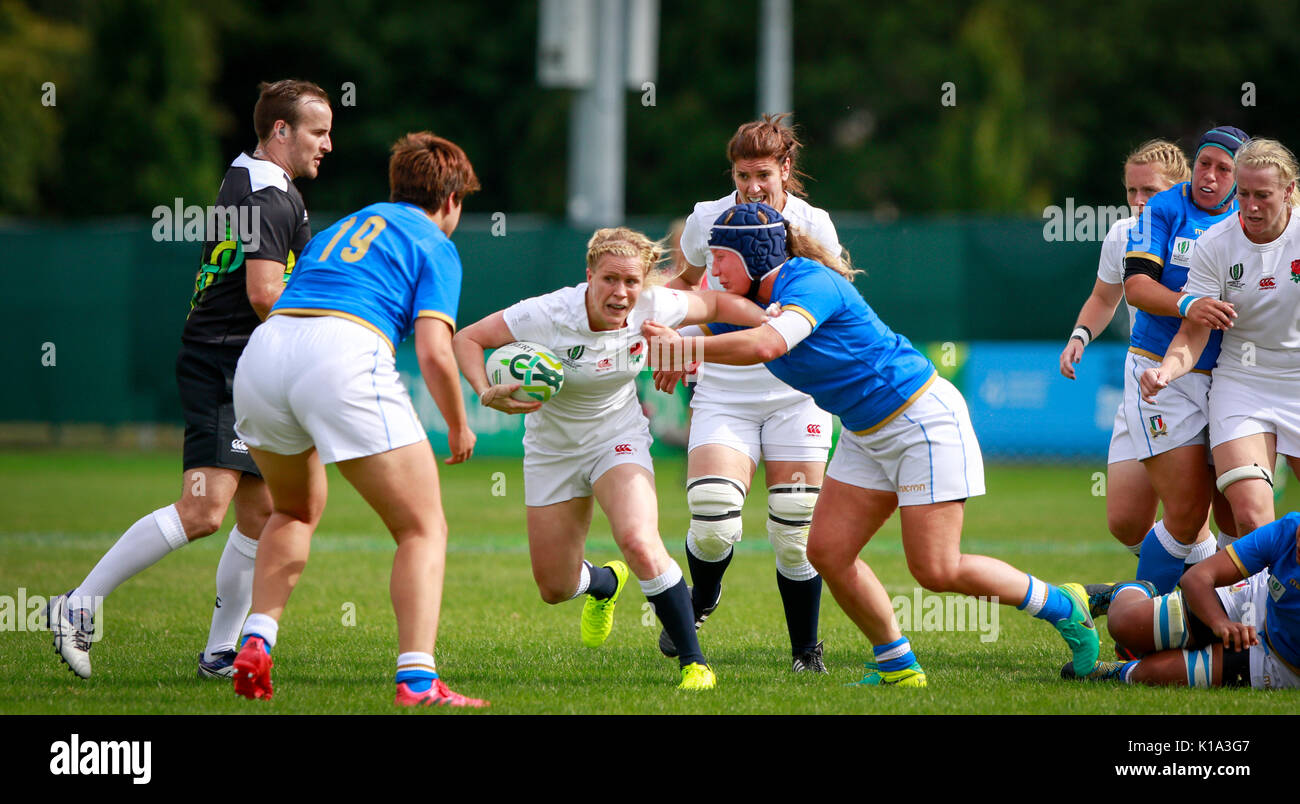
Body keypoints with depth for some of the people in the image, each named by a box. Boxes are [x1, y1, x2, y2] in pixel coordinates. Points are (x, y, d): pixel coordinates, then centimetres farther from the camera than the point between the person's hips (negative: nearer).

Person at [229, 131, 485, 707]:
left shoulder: (341, 230, 33)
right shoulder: (434, 247, 13)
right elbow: (434, 352, 0)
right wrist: (458, 427, 15)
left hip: (262, 352, 6)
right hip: (344, 356, -6)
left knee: (296, 512, 32)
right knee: (423, 528, 4)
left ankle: (255, 646, 16)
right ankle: (417, 679, -12)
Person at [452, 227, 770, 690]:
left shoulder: (652, 308, -18)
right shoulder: (548, 315, -26)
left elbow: (715, 305, 0)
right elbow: (466, 339, -18)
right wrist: (487, 394, -35)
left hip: (618, 439, 0)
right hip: (552, 450, 1)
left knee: (640, 544, -29)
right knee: (555, 589, 7)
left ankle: (694, 662, -17)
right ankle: (605, 583, 46)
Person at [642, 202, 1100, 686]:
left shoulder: (809, 282, -24)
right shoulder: (755, 301, 4)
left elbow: (768, 344, -41)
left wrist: (684, 348, -37)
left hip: (924, 420, -9)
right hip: (866, 435, 9)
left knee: (936, 571, -11)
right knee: (827, 552, -1)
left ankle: (1062, 606, 8)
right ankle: (896, 666, 11)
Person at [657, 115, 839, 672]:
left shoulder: (813, 227, -4)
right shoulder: (707, 220, -1)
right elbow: (687, 280, 20)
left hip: (795, 393, 0)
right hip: (722, 392, 0)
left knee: (794, 533, -5)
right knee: (713, 522, -17)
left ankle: (806, 650, 15)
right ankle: (699, 603, 16)